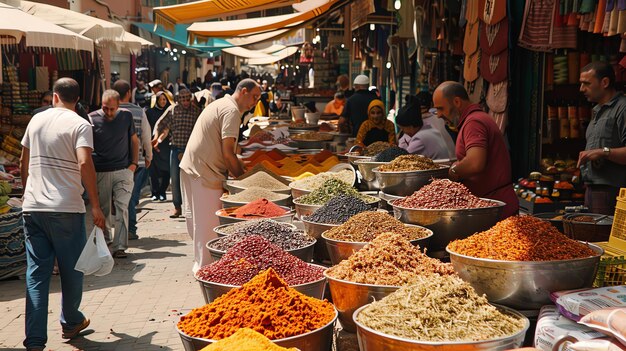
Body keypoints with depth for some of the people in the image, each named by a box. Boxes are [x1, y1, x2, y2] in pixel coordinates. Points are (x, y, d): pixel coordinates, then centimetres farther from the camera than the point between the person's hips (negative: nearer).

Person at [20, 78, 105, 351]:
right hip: (66, 208, -4)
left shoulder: (36, 120, 11)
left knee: (36, 273, 5)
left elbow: (24, 161, 19)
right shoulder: (80, 125, -5)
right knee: (71, 269, 14)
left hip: (33, 207, 4)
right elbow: (84, 163, -19)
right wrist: (95, 205, -15)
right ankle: (71, 323, 30)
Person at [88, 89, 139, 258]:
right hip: (100, 173, 0)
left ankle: (119, 247, -5)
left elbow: (134, 140, 14)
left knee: (122, 208, -7)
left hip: (123, 170, 1)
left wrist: (134, 163, 4)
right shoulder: (92, 119, -5)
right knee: (102, 210, 8)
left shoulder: (126, 116, 2)